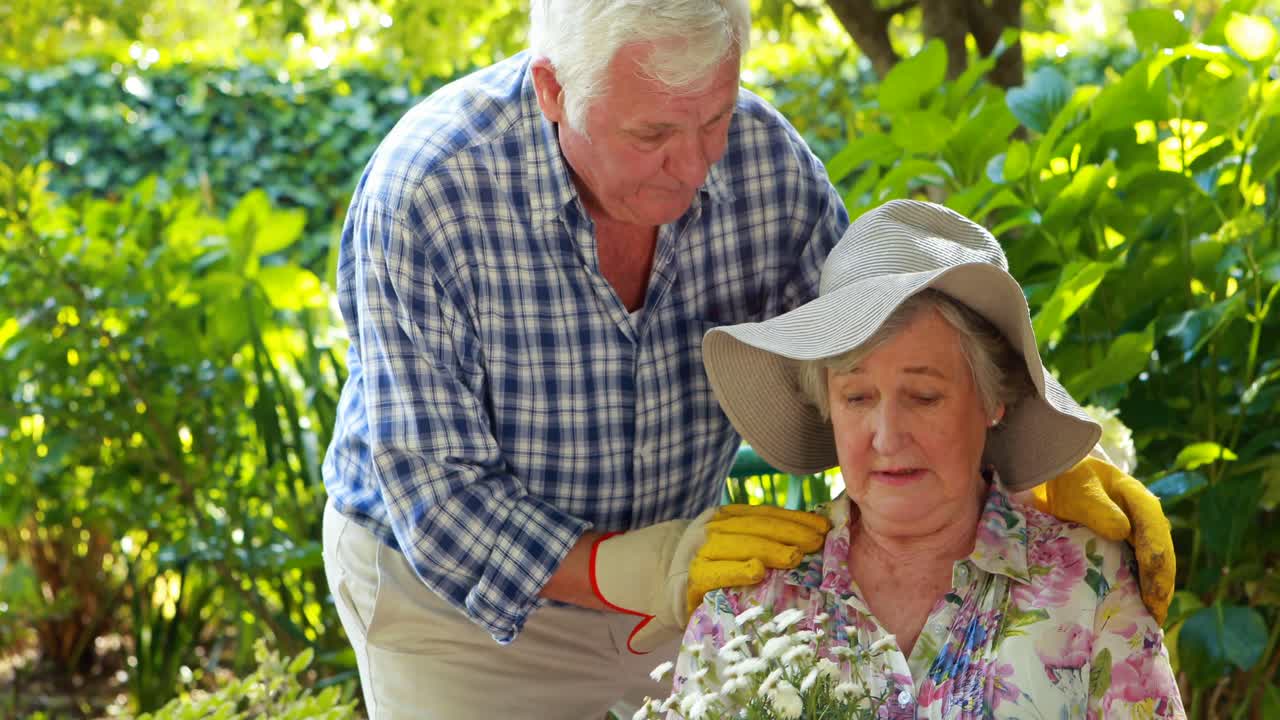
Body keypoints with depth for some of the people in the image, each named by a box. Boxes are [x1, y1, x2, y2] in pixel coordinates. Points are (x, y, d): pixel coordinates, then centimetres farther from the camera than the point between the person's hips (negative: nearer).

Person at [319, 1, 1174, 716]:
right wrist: (640, 571, -40)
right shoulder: (422, 199, -28)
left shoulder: (765, 160, -16)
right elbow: (438, 503, -26)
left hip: (660, 578, 4)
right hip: (455, 602, -3)